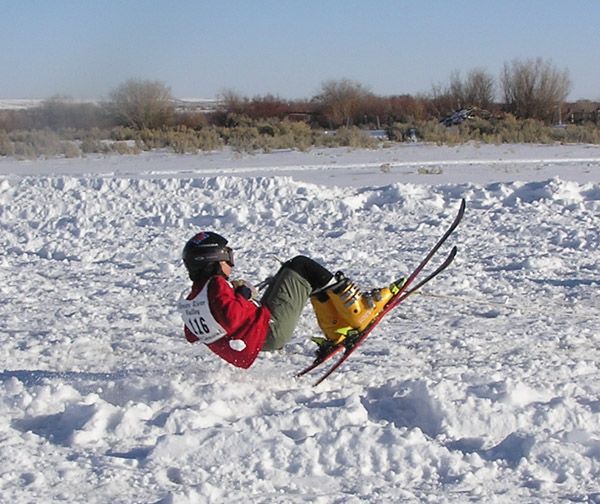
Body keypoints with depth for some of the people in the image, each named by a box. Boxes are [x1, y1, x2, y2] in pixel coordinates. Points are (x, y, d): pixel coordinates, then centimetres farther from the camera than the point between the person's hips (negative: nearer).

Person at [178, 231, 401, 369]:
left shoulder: (189, 301, 7)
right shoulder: (216, 286, -19)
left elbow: (192, 335, 18)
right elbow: (234, 317, -34)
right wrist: (244, 295, -12)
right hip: (271, 333, -10)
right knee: (302, 267, -1)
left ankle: (335, 331, 16)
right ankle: (358, 312, 1)